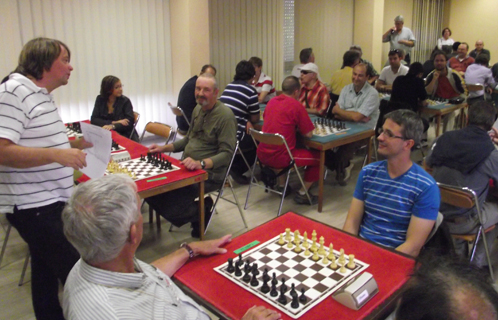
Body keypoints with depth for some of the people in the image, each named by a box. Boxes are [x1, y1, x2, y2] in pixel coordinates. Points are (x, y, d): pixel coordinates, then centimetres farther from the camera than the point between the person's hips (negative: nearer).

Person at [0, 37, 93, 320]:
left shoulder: (43, 95, 12)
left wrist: (74, 144, 9)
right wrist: (57, 154, -31)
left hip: (50, 200, 10)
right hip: (32, 205, -9)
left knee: (47, 269, 20)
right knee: (74, 273, -3)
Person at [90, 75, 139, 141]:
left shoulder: (125, 101, -4)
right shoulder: (100, 99, 4)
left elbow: (130, 122, -12)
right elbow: (93, 120, -2)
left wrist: (113, 126, -29)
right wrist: (115, 122, -15)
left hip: (125, 136, -3)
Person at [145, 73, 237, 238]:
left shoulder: (225, 115, -13)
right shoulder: (198, 109, 13)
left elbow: (227, 153, -19)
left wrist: (200, 163, -33)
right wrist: (163, 148, 12)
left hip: (208, 174, -9)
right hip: (187, 168, 9)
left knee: (169, 201, -25)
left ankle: (201, 212, 5)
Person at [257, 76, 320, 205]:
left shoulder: (272, 101, 9)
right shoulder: (296, 105, -9)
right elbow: (309, 134, -6)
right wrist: (298, 127, 13)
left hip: (262, 154, 7)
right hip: (280, 158, -7)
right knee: (318, 157, 11)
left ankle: (282, 186, 35)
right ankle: (302, 194, 14)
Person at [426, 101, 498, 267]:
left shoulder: (445, 138, -8)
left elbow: (428, 163, 8)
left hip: (435, 213, 5)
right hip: (463, 224, -5)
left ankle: (459, 254, 46)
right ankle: (478, 261, 36)